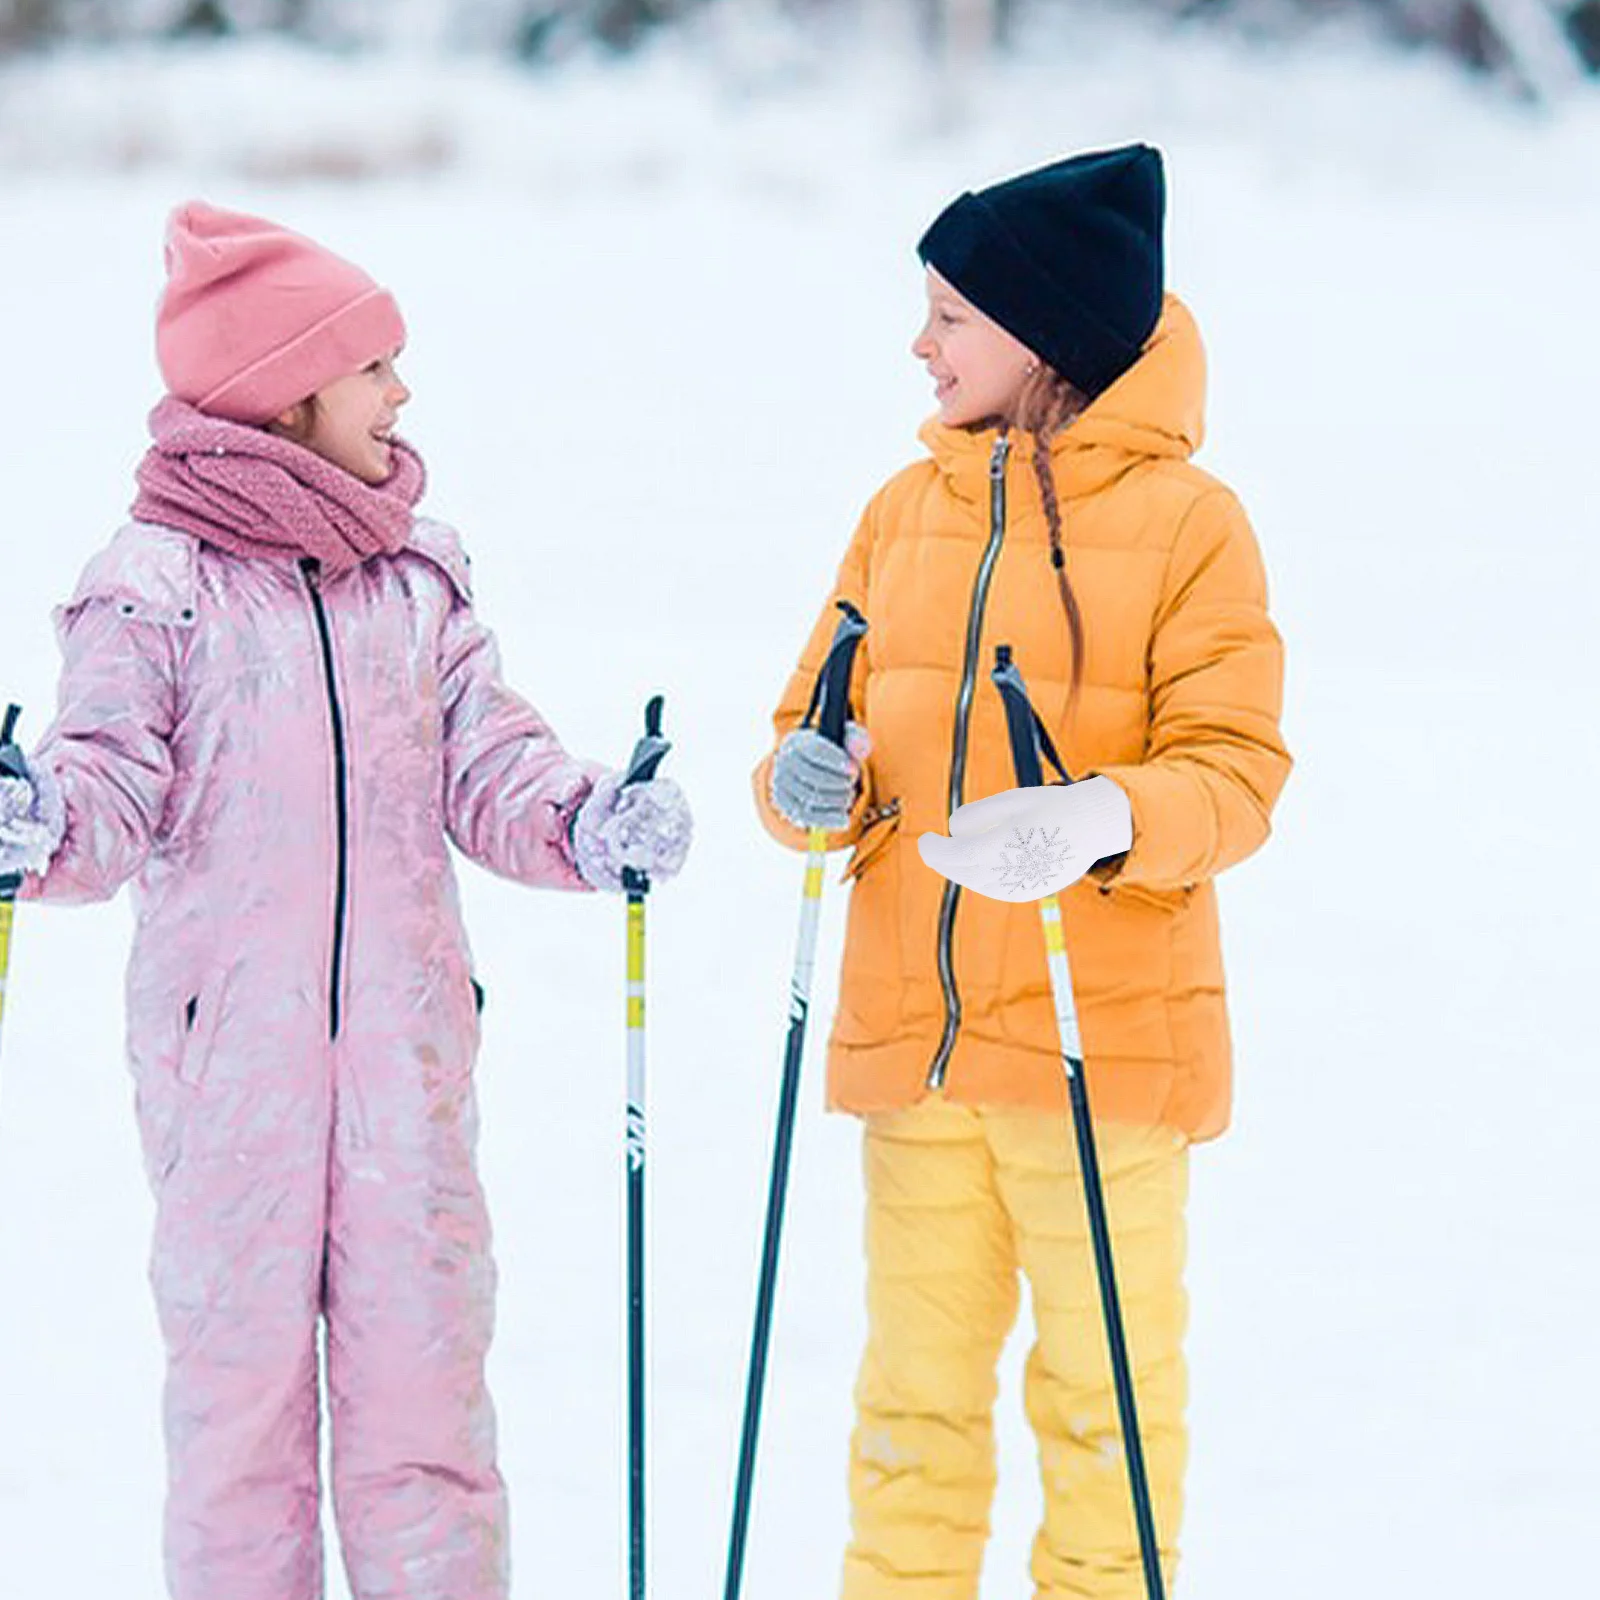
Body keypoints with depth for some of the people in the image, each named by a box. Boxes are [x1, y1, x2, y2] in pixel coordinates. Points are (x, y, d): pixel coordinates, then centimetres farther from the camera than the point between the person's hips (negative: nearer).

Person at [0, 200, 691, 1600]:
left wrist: (583, 822, -8)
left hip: (404, 1041, 3)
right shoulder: (155, 584, -2)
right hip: (226, 1044, -3)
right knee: (239, 1345, 2)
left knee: (422, 1353, 2)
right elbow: (115, 780, -7)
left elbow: (485, 762, 11)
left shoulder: (419, 575, 11)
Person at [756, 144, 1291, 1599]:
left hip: (1104, 1028, -4)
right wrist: (810, 788, -11)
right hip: (912, 1033, 5)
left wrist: (1109, 820, -29)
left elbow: (1235, 767, -10)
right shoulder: (907, 510, 11)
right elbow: (821, 728, 13)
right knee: (916, 1384, 10)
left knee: (1104, 1387, 3)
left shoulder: (1184, 518, -5)